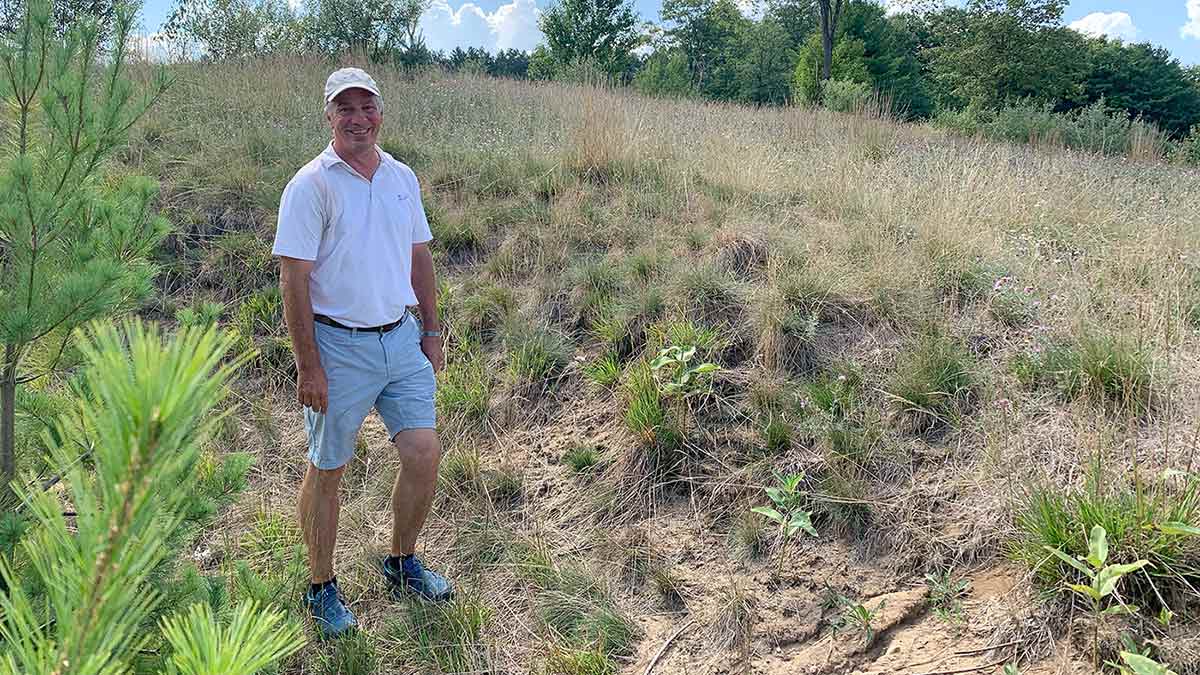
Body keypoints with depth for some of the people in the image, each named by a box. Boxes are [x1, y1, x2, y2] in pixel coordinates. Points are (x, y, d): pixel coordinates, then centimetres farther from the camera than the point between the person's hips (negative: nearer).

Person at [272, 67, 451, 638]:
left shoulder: (403, 178, 8)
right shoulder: (311, 185, -10)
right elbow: (293, 280, -12)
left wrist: (431, 332, 14)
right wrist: (308, 366, -15)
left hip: (401, 339, 5)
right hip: (339, 346, -5)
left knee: (424, 452, 3)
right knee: (326, 469, 7)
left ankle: (402, 563, 27)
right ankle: (322, 588, 26)